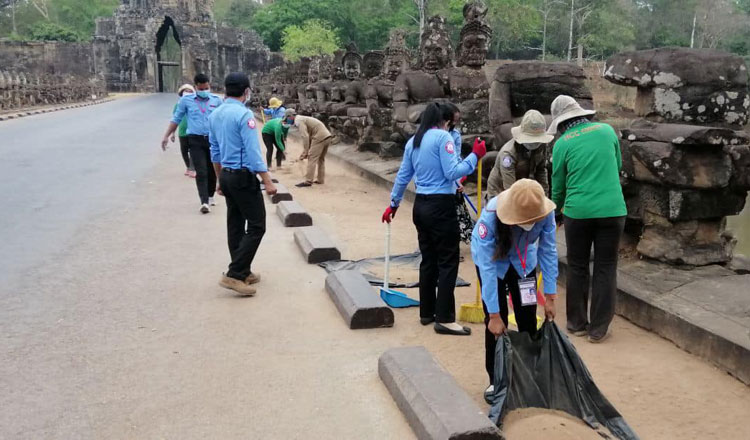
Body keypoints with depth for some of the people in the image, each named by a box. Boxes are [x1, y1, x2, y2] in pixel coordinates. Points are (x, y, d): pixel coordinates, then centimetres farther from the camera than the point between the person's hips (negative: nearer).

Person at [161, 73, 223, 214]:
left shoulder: (216, 100, 4)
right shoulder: (186, 100, 2)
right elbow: (176, 119, 9)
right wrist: (166, 136, 5)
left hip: (213, 139, 2)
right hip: (196, 140, -2)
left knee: (212, 171, 12)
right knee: (201, 172, -9)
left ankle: (210, 196, 31)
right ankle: (204, 202, -12)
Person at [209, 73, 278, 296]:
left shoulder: (215, 115, 9)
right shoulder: (244, 115, -16)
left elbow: (215, 151, 15)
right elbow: (253, 152, -20)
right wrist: (268, 182, -17)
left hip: (226, 176, 9)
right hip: (243, 177, -9)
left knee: (235, 225, 13)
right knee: (256, 226, -3)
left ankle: (243, 272, 21)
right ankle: (234, 274, -7)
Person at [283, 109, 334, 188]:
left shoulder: (299, 120, -5)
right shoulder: (303, 119, 25)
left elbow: (305, 137, -15)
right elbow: (309, 136, 26)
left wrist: (306, 152, -10)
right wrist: (306, 152, 24)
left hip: (320, 137, -10)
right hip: (328, 136, 10)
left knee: (312, 158, -5)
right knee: (321, 159, 19)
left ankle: (308, 181, -5)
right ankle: (321, 180, 24)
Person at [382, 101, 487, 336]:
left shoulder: (413, 141, 12)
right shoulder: (443, 137, -10)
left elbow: (403, 176, 18)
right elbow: (452, 172, -17)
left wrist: (393, 204, 26)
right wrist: (475, 156, -9)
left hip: (421, 205, 8)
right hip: (441, 206, -8)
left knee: (428, 260, 15)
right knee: (448, 262, -2)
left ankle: (426, 313, 22)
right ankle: (444, 319, 0)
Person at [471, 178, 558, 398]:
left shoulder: (545, 213, -32)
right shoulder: (490, 217, -40)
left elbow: (548, 252, -20)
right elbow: (487, 268, -36)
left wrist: (550, 297, -16)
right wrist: (494, 315, -32)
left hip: (524, 260, 3)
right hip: (493, 258, -2)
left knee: (528, 318, 1)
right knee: (496, 322, -6)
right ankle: (495, 379, 10)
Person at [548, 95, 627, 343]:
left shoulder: (562, 143, 0)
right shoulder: (607, 130, 6)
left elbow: (558, 185, 8)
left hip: (577, 211, -1)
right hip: (612, 210, 1)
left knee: (577, 268, 14)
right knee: (605, 269, 8)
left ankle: (577, 324, 23)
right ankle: (598, 329, 13)